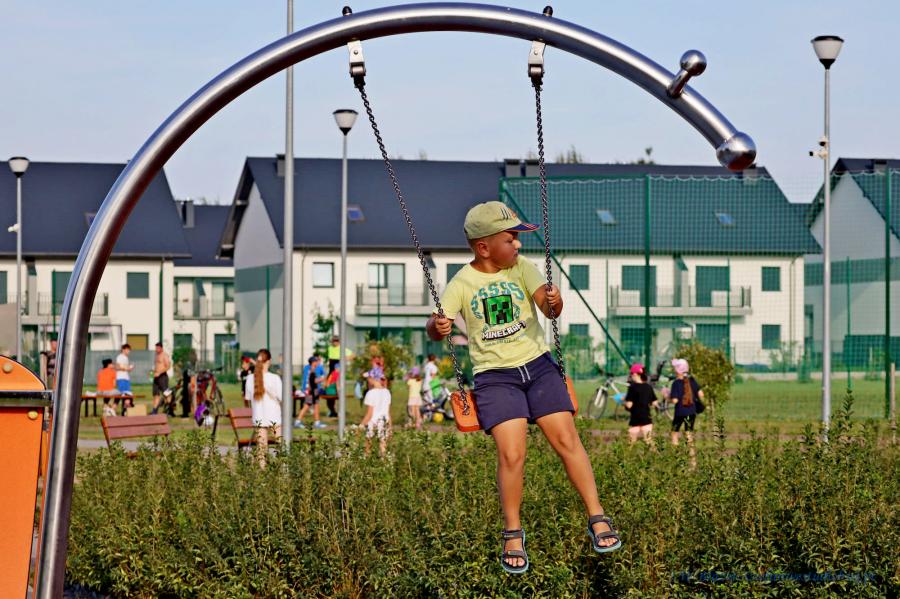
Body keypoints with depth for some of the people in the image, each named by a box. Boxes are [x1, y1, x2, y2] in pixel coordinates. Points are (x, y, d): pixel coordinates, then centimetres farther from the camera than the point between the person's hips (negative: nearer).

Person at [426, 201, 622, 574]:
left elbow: (547, 305, -11)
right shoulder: (462, 284, -2)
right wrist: (438, 328, -32)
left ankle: (597, 518, 4)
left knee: (567, 439, -8)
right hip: (494, 375, -2)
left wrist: (553, 302, -35)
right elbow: (436, 326, -9)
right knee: (511, 454, -15)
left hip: (537, 364, 2)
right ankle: (512, 535, 3)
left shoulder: (522, 268, 1)